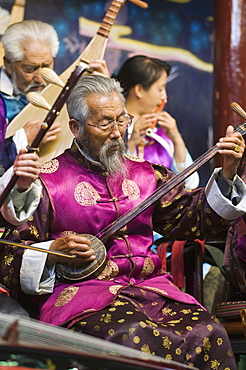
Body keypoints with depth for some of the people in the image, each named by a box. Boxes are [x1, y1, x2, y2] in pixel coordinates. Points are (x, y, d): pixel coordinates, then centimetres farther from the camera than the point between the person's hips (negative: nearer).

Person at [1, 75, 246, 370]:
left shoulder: (143, 173, 19)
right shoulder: (49, 179, 4)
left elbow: (193, 217, 17)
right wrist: (54, 252, -13)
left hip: (149, 285, 4)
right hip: (80, 289, -4)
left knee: (209, 334, -24)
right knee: (136, 337, -36)